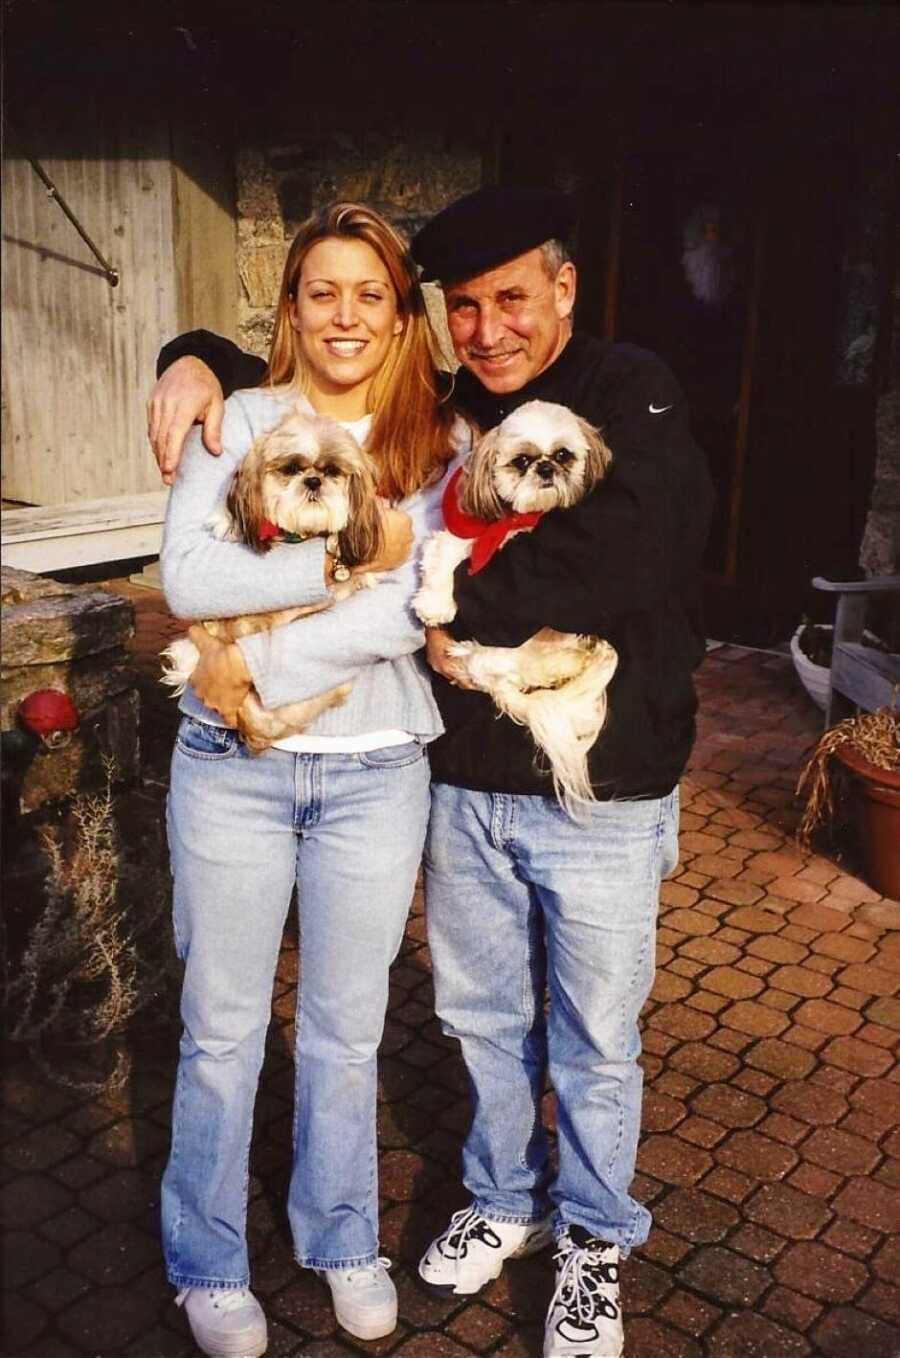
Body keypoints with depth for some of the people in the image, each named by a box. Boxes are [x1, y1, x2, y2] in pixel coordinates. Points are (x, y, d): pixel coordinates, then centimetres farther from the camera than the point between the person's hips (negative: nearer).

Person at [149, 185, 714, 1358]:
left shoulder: (633, 396, -11)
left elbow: (604, 567, -27)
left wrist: (454, 616, -16)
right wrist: (200, 361, -6)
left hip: (600, 798, -4)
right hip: (466, 782, 5)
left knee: (593, 1043, 13)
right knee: (482, 1015, 21)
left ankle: (594, 1240, 38)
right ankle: (507, 1200, 46)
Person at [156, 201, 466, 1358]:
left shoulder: (438, 445, -1)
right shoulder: (239, 419, 0)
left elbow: (422, 609, -15)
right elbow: (185, 575, -15)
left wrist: (258, 657, -17)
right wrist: (351, 558, -19)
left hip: (375, 773, 1)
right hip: (231, 767, 0)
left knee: (346, 1028, 16)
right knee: (221, 1027, 13)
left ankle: (342, 1238, 40)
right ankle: (208, 1263, 35)